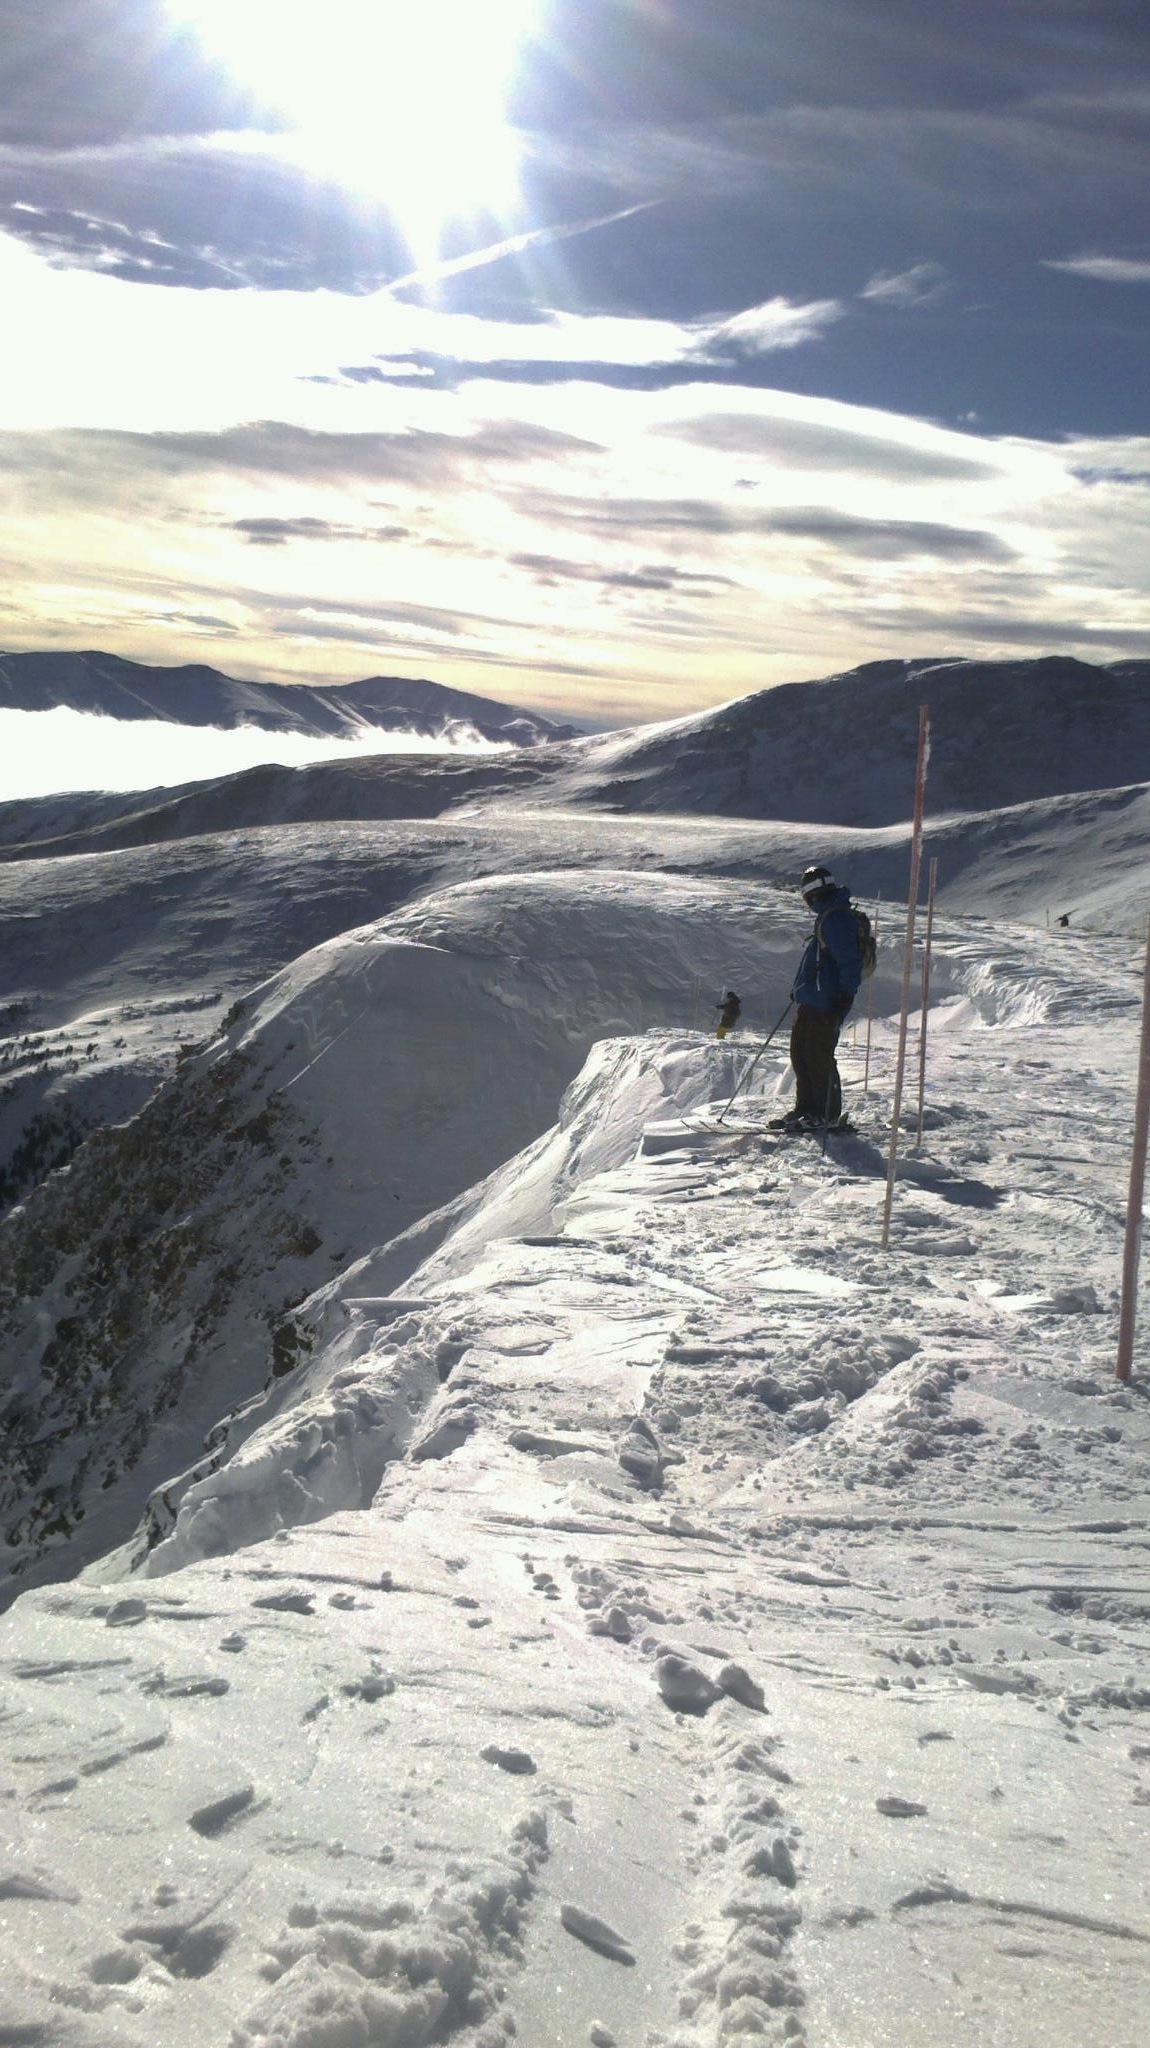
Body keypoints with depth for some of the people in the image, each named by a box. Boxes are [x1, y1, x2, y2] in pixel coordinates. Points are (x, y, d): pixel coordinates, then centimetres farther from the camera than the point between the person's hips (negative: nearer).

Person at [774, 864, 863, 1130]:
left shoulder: (836, 918, -16)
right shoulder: (828, 916, 17)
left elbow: (849, 962, -21)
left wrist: (845, 996, -25)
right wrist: (800, 989, 30)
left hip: (825, 1004, -11)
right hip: (810, 1000, 11)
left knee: (818, 1057, -6)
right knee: (800, 1052, 13)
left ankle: (828, 1115, 2)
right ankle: (805, 1108, 20)